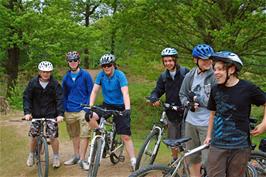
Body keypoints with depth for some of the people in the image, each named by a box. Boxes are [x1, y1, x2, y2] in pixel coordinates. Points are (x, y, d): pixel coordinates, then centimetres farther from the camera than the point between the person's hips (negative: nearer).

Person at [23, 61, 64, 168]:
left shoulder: (55, 84, -8)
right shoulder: (33, 83, -4)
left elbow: (60, 99, -11)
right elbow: (26, 97, -5)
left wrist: (60, 114, -23)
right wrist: (27, 112, -17)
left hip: (51, 114, -2)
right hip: (36, 114, 2)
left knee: (53, 136, -5)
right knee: (33, 136, 3)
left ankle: (56, 157, 15)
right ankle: (31, 155, 29)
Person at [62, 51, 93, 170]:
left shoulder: (85, 75, -1)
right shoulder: (66, 77, 10)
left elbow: (91, 92, 0)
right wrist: (64, 109, 11)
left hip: (83, 109, -4)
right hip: (70, 111, 4)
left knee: (84, 135, -8)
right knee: (74, 135, 13)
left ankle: (82, 159, -1)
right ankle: (76, 156, 27)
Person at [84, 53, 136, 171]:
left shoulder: (120, 75, -17)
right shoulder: (101, 75, -6)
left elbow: (125, 93, -27)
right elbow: (94, 91, -6)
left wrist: (127, 109, -40)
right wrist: (90, 106, -20)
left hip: (120, 107, -3)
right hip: (106, 105, 4)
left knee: (126, 136, -8)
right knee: (89, 116, -23)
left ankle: (133, 162, 2)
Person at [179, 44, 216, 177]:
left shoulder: (215, 76, -12)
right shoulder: (190, 76, 4)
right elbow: (182, 95, 13)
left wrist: (196, 98, -10)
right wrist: (189, 103, -7)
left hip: (208, 123, -5)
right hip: (191, 122, 5)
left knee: (208, 161, -4)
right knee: (193, 158, 18)